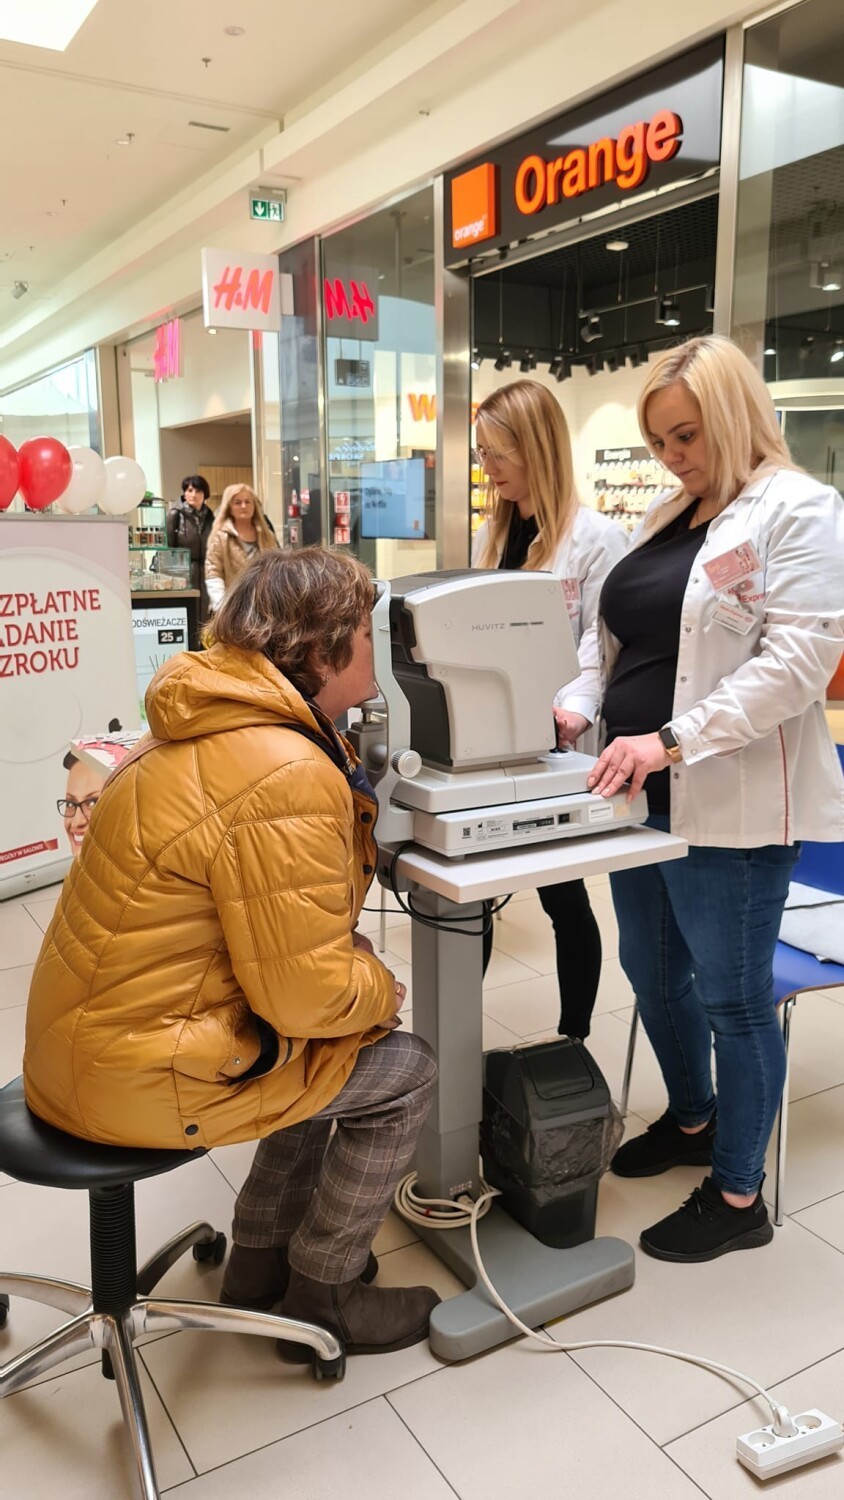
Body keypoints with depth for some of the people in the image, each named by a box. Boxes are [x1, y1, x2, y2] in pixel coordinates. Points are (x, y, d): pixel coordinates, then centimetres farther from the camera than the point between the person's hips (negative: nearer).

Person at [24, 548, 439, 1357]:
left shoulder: (209, 727, 5)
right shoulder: (285, 778, -27)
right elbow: (308, 995, -22)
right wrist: (383, 991, -4)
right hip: (141, 1072, -9)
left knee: (334, 1042, 22)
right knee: (403, 1071, 2)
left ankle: (259, 1259, 34)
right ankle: (322, 1292, 22)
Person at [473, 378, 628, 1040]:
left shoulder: (597, 536, -9)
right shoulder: (491, 533, 13)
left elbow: (603, 640, -15)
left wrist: (577, 707, -31)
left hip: (553, 747, -6)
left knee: (562, 894, 7)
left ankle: (573, 1045, 24)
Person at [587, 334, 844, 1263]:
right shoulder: (665, 519, 15)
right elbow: (619, 638, 17)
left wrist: (672, 741, -26)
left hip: (730, 805, -8)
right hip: (641, 794, 8)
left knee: (730, 995, 5)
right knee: (652, 972, 20)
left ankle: (738, 1198, 24)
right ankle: (691, 1121, 45)